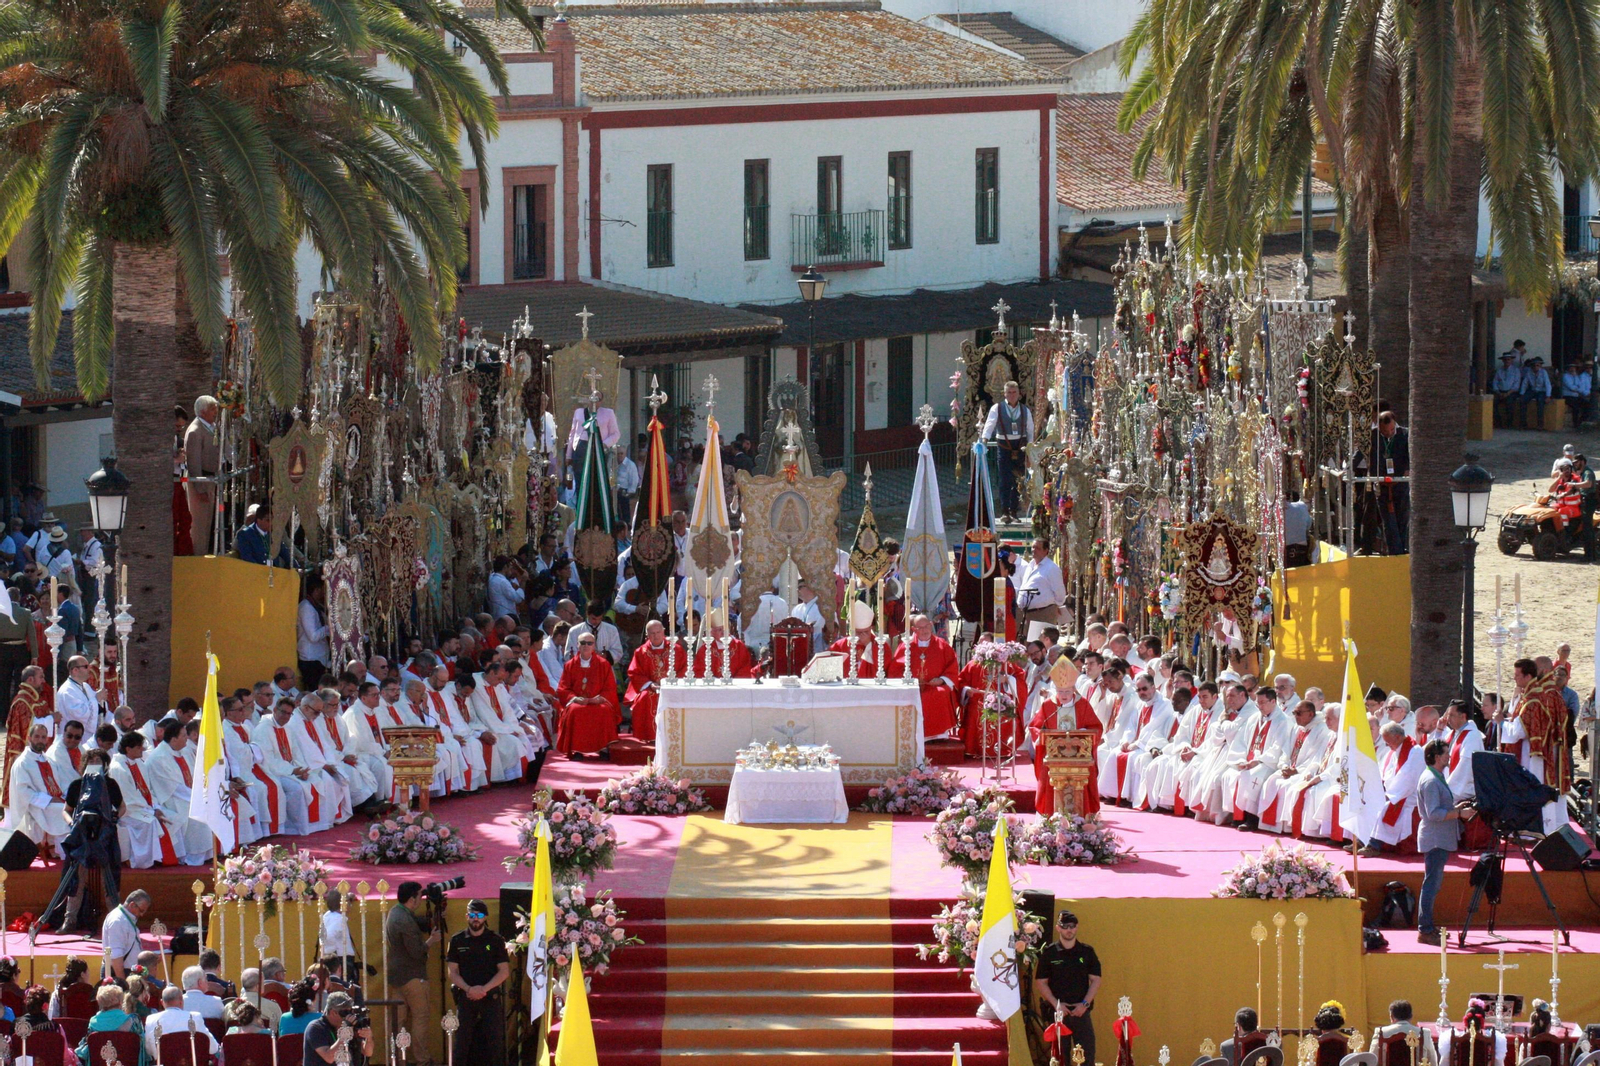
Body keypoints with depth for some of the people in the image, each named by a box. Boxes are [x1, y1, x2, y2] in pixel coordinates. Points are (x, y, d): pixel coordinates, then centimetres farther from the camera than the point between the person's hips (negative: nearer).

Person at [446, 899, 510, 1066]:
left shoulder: (495, 940, 6)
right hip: (465, 996, 1)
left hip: (491, 996, -1)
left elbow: (504, 971, 2)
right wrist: (468, 989, -12)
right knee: (462, 1038, -5)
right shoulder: (457, 941, 8)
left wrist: (484, 989, -12)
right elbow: (453, 972, 5)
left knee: (495, 1037, -5)